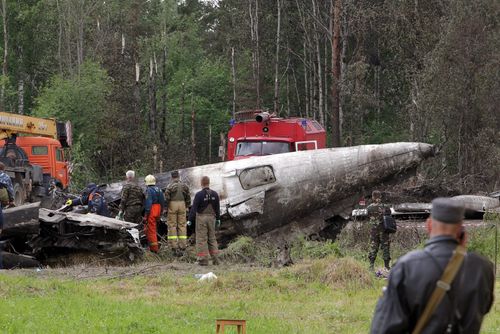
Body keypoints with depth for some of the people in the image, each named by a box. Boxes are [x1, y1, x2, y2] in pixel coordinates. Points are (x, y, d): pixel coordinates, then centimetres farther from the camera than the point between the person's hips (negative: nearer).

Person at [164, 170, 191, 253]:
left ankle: (174, 245, -4)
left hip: (172, 205, -3)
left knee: (172, 225, 1)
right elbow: (188, 197, 10)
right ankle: (182, 245, 5)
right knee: (182, 225, 7)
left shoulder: (170, 186, -7)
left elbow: (167, 198, -10)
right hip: (182, 205, 3)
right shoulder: (184, 185, 6)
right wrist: (187, 206, 20)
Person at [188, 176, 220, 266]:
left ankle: (203, 260, -4)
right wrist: (218, 219, 20)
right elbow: (217, 208, 10)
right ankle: (215, 258, 11)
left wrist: (190, 220, -11)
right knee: (212, 238, 14)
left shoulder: (199, 194, -13)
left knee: (202, 239, -1)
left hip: (201, 218, -5)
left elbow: (194, 208, -14)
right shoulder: (214, 194, 3)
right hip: (211, 218, 5)